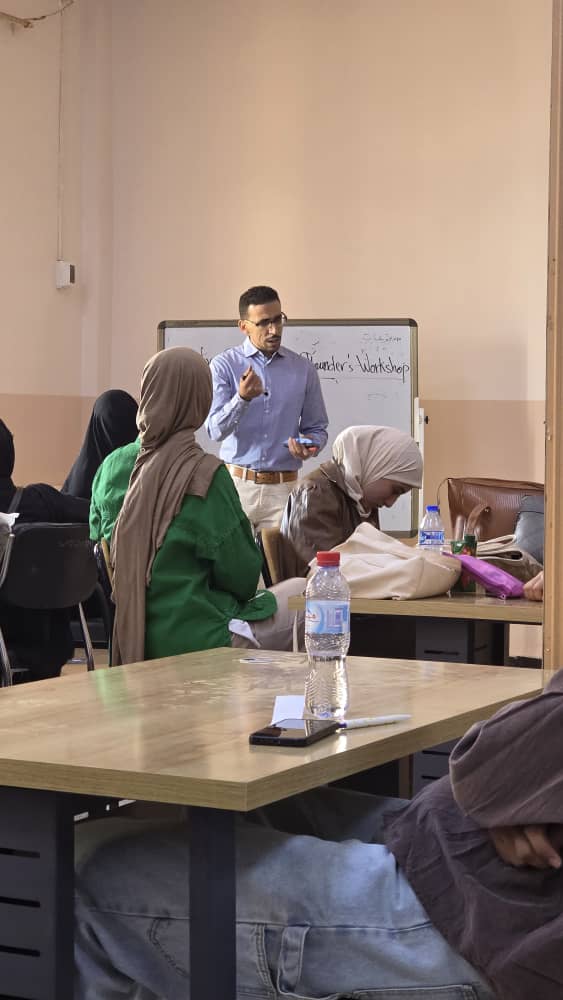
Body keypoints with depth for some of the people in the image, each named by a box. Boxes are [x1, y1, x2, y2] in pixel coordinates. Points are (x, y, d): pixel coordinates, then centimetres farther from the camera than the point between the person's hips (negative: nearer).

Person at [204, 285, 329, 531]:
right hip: (236, 484, -1)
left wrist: (309, 446, -10)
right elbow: (215, 430, -9)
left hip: (283, 488, 1)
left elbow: (317, 429, 13)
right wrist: (242, 398, -26)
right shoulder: (224, 365, 0)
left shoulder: (303, 370, 6)